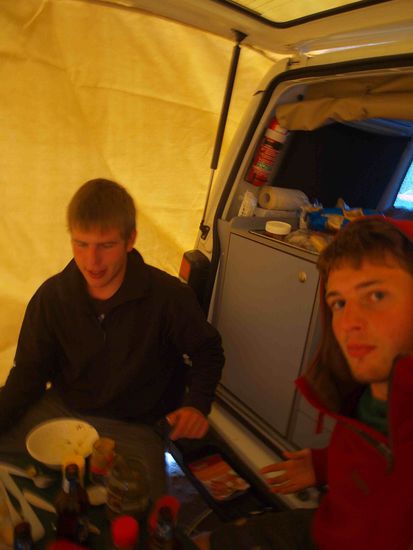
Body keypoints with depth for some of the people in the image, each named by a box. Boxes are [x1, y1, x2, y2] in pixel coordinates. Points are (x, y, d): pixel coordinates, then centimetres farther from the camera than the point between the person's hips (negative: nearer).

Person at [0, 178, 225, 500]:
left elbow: (207, 352, -1)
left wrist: (198, 403, -17)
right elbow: (28, 373, 2)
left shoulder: (168, 296, -18)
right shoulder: (51, 296, -8)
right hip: (61, 410, 3)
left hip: (132, 428, -2)